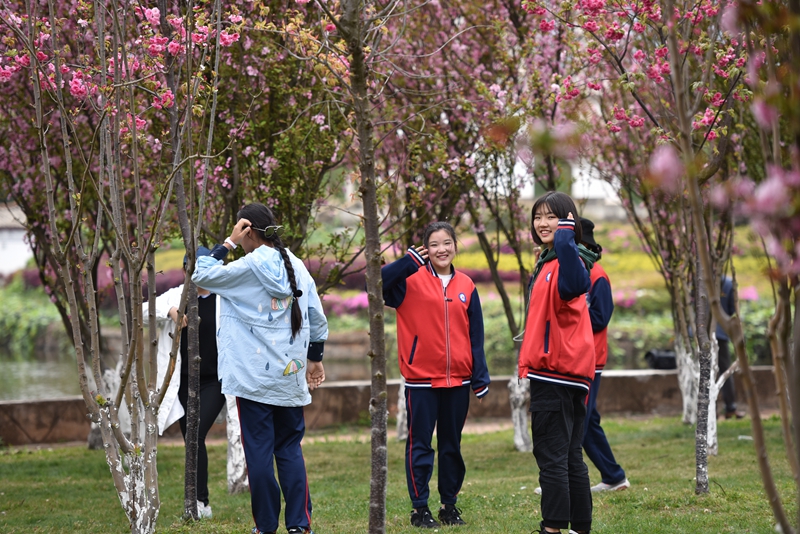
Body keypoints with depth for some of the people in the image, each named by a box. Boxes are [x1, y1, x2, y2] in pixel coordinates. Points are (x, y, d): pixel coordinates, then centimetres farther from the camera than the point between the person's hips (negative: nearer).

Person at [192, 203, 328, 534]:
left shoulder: (247, 268, -10)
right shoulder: (297, 267, 7)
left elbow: (200, 275, -4)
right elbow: (317, 319, 11)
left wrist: (228, 243, -1)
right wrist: (315, 358, 22)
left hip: (253, 377, -5)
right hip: (291, 374, 5)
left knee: (258, 450, 1)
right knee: (290, 448, 10)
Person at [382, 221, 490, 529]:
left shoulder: (466, 286, 6)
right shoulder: (411, 280, -5)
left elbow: (475, 336, 7)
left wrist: (480, 378, 2)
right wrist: (409, 261, -31)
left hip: (458, 380, 4)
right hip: (421, 379, -4)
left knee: (452, 445, 13)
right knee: (420, 445, 2)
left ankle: (449, 504, 23)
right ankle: (420, 508, 10)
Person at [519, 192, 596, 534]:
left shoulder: (565, 261, -15)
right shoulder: (546, 262, 17)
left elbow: (574, 285, -40)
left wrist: (565, 234, -37)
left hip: (556, 374, -10)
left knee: (552, 458, -8)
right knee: (571, 458, 13)